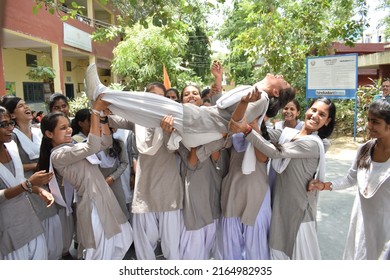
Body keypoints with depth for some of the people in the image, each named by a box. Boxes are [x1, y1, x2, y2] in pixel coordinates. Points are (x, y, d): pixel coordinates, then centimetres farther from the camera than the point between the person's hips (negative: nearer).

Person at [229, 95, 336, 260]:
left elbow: (276, 152, -27)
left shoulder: (313, 143, -20)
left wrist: (247, 129, -34)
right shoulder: (288, 132, 3)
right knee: (279, 247, 21)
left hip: (298, 207, -7)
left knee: (299, 250, 12)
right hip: (280, 201, 7)